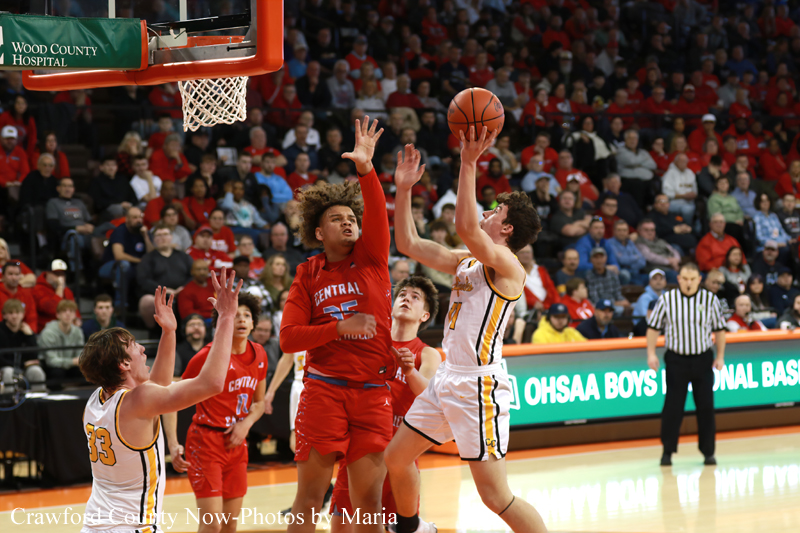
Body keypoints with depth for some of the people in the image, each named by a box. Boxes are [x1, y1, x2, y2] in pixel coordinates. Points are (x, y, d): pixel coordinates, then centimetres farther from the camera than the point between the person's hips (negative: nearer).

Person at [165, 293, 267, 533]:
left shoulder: (258, 355, 4)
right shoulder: (208, 355, -14)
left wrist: (245, 424, -3)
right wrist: (173, 444, -21)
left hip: (237, 443, 6)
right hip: (206, 440, -6)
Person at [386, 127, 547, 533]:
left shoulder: (507, 266, -13)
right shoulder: (466, 261, 14)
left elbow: (465, 227, -30)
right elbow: (408, 244, 19)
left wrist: (469, 163, -31)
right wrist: (404, 188, 13)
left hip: (479, 384, -9)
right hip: (449, 378, 9)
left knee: (496, 497, -11)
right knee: (396, 457, 21)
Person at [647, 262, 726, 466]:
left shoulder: (710, 299, 0)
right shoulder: (667, 299, -2)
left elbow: (719, 329, 8)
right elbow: (653, 327, 5)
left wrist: (720, 356, 4)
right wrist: (651, 354, -2)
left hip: (703, 359, 1)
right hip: (676, 359, -1)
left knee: (706, 407, 3)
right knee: (672, 406, -2)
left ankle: (708, 451, 14)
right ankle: (667, 451, 8)